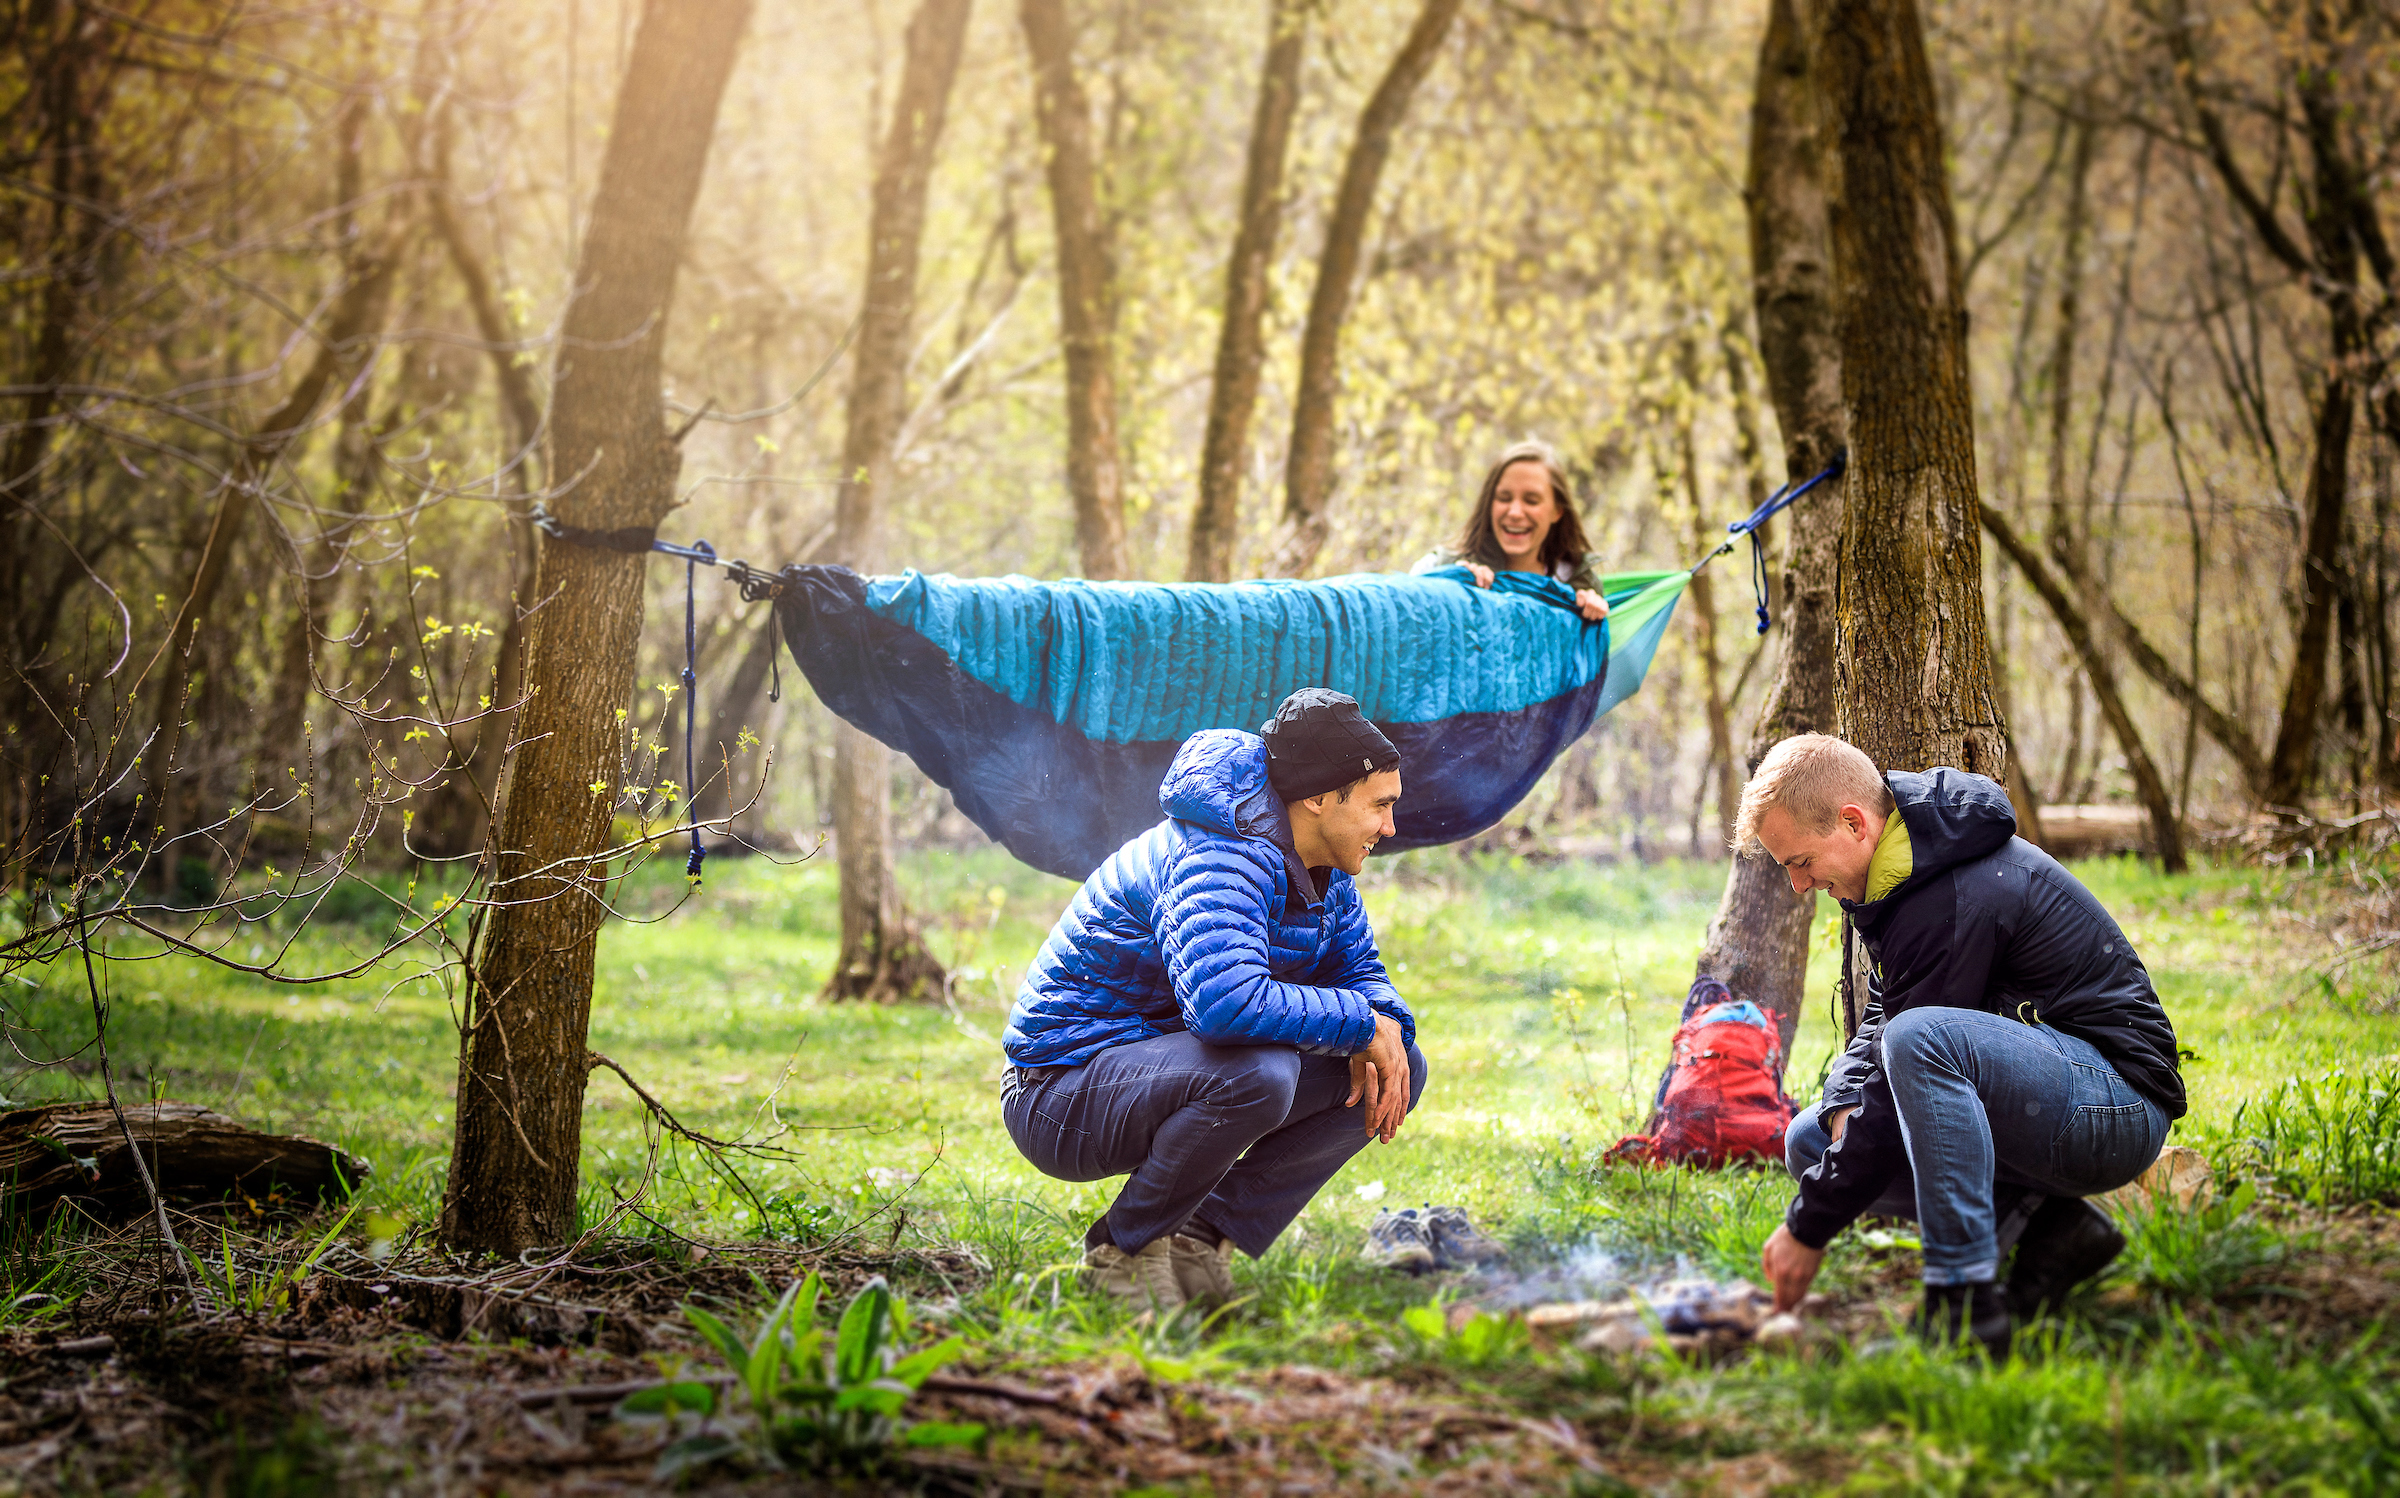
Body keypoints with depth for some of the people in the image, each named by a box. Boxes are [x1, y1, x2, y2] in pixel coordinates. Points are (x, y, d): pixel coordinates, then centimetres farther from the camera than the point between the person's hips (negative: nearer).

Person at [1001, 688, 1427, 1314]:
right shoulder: (1220, 858, -26)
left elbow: (1361, 973, 14)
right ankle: (1123, 1245, -14)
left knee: (1401, 1067, 0)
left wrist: (1381, 1045, -10)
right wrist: (1363, 1025, -28)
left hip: (1165, 1064, 9)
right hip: (1064, 1090, -9)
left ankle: (1204, 1237, 1)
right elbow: (1226, 1000, -41)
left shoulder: (1324, 872, 3)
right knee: (1259, 1072, -38)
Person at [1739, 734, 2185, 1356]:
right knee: (1810, 1139, 6)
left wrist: (1808, 1229, -16)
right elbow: (1880, 1015, 18)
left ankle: (1966, 1298, -31)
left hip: (2117, 1107, -11)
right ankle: (2049, 1226, -1)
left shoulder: (1958, 899, -24)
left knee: (1921, 1039, -36)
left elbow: (1913, 1043, -23)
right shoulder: (1909, 860, 7)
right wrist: (1845, 1104, -5)